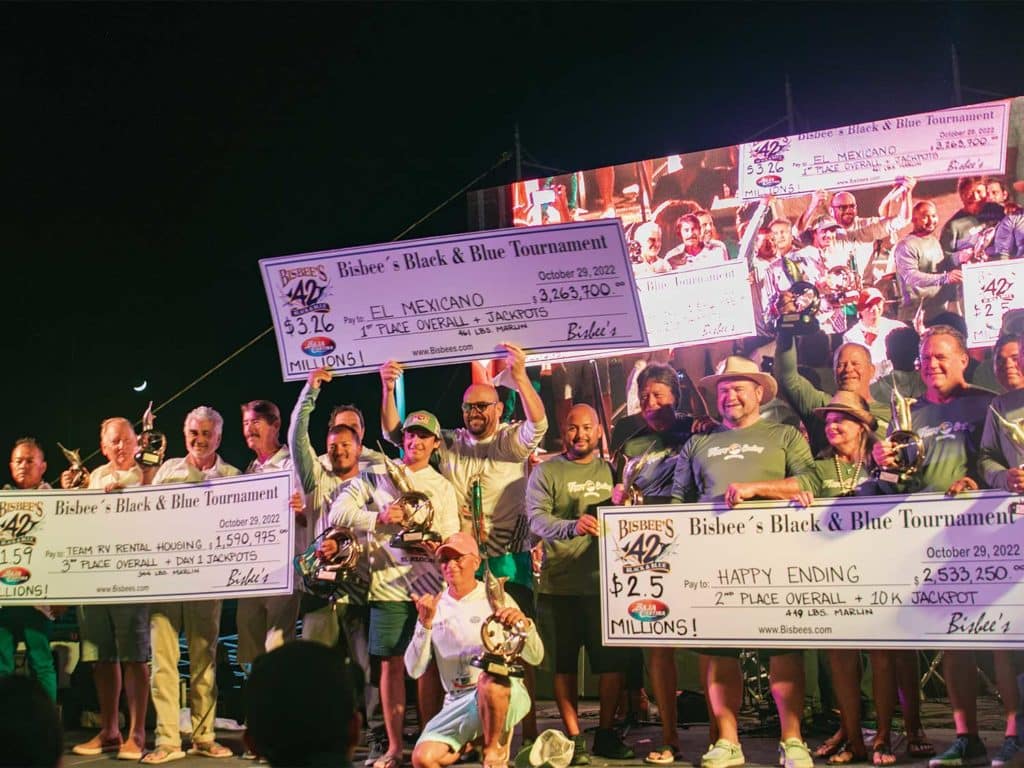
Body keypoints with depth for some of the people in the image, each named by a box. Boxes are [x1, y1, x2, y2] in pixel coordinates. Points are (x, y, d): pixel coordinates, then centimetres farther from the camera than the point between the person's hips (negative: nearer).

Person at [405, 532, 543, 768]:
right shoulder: (434, 606, 8)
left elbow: (535, 657, -5)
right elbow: (414, 670, -1)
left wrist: (524, 623, -25)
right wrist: (425, 623, -13)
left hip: (503, 694, -3)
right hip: (457, 702, 3)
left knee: (490, 679, -38)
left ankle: (495, 749, -10)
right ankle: (476, 743, 9)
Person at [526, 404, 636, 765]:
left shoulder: (611, 470, 13)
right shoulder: (545, 472, 2)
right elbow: (537, 519, -12)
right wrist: (572, 526, -29)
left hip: (606, 582, 3)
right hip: (559, 584, -2)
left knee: (613, 660, 5)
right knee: (564, 663, 3)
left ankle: (606, 733, 19)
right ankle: (574, 737, 13)